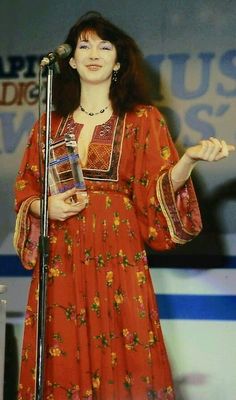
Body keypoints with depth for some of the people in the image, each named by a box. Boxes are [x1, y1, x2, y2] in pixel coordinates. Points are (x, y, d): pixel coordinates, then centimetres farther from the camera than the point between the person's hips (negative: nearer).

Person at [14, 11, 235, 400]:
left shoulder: (143, 120, 5)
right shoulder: (51, 123, 13)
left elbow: (159, 189, -3)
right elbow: (25, 189, 15)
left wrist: (189, 159, -21)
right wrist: (45, 207, -7)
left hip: (116, 256, -2)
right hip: (59, 259, 3)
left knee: (117, 360, -4)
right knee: (63, 364, 3)